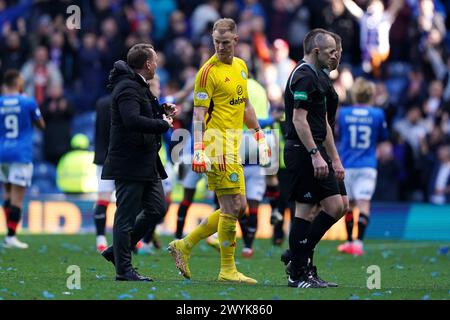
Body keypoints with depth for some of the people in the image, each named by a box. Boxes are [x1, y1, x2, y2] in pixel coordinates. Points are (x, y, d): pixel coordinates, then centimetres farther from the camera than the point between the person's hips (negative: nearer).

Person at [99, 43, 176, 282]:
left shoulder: (138, 86, 16)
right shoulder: (128, 88, -17)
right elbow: (133, 120, -30)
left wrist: (162, 110, 11)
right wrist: (163, 124, -20)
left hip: (145, 163, 11)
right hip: (129, 164, -11)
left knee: (156, 208, 13)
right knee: (126, 216, -3)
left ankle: (116, 251, 22)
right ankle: (123, 269, 3)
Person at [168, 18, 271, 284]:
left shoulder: (241, 66, 14)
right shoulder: (209, 71, -11)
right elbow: (198, 112, -14)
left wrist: (259, 135, 22)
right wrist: (198, 148, -23)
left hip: (233, 147, 9)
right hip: (217, 147, -9)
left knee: (238, 207, 10)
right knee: (232, 207, -8)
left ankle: (185, 245, 17)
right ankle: (228, 270, 0)